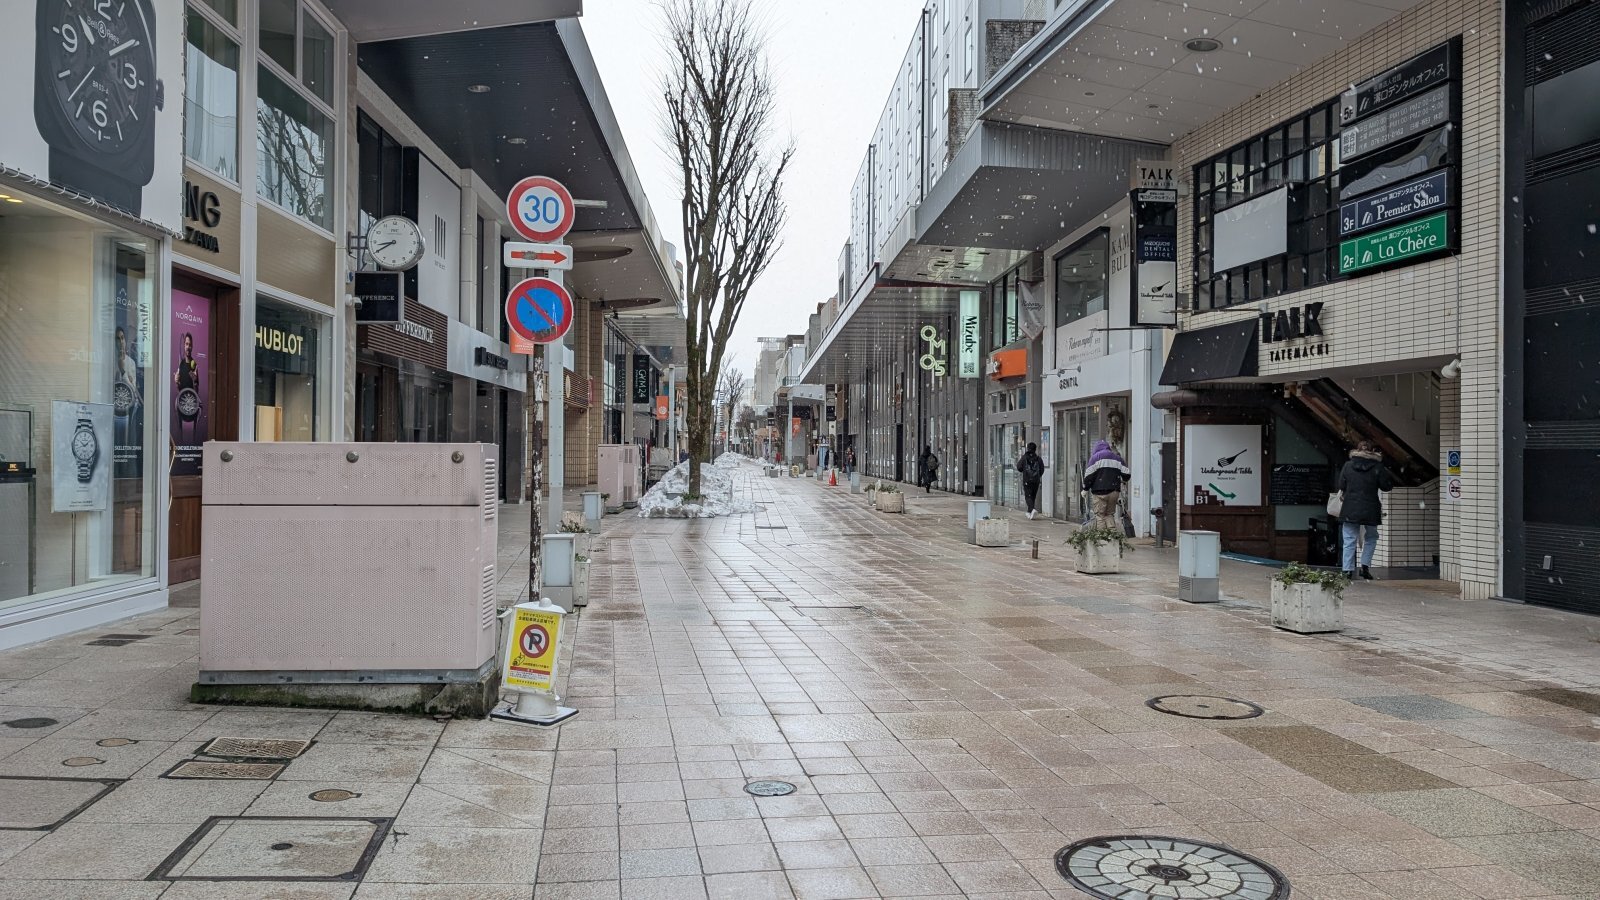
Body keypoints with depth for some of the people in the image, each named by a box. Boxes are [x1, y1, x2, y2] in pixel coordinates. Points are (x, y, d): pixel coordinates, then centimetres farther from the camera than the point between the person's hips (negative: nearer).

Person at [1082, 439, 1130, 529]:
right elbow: (1127, 474, 15)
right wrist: (1123, 481, 36)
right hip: (1114, 491, 5)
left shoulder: (1095, 457, 1)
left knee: (1100, 515, 0)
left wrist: (1085, 488, 2)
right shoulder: (1117, 458, 16)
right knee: (1110, 514, 14)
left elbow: (1089, 475, -7)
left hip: (1100, 492, -5)